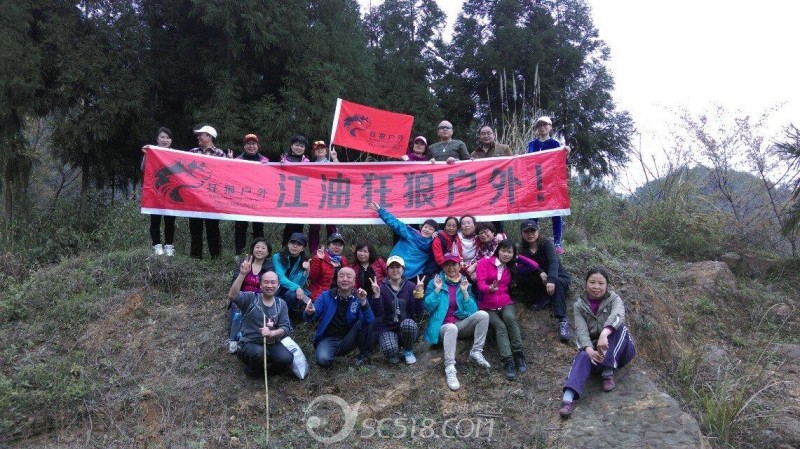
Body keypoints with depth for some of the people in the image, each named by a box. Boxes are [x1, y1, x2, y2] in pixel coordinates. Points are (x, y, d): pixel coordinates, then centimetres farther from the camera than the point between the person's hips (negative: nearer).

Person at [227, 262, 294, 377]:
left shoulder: (281, 304, 3)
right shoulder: (251, 298, -7)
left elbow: (286, 328, -6)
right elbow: (233, 296, -29)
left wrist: (271, 333, -27)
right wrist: (242, 274, -41)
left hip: (271, 343, 3)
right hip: (249, 343, -3)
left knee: (287, 359, -25)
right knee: (259, 353, -36)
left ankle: (272, 362, 12)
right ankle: (252, 368, 1)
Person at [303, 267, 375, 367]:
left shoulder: (358, 298, -5)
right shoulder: (326, 296, -4)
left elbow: (370, 321, -19)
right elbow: (309, 318, -10)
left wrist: (363, 301, -35)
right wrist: (309, 313, -35)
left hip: (347, 340, 1)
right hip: (328, 339, -1)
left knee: (364, 322, -23)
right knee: (323, 360, -32)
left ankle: (364, 355, -2)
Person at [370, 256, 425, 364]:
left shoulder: (410, 286, -1)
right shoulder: (382, 287, -2)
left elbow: (418, 313, -10)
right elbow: (377, 314, -12)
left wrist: (419, 293, -21)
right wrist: (376, 295, -24)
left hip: (408, 327, 1)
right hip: (388, 328, -1)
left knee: (407, 323, -35)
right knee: (390, 349, -34)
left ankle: (408, 351, -5)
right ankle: (393, 353, 6)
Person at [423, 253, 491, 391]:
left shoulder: (465, 283, 8)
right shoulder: (435, 282, 1)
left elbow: (472, 311, -2)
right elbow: (427, 307, -9)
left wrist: (465, 292, -12)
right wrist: (437, 289, -17)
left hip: (461, 324, 4)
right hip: (443, 326, -3)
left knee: (482, 314, -20)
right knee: (452, 328, -39)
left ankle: (476, 352, -17)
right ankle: (450, 368, -45)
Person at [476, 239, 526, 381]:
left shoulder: (511, 267, 16)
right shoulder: (484, 262, 0)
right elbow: (480, 284, -14)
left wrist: (517, 258, 10)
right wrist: (490, 288, -35)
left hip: (506, 303, 3)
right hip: (487, 307, -3)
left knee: (509, 317, -31)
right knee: (500, 326, -29)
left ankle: (519, 356, -28)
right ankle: (508, 363, -38)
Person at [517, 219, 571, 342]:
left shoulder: (546, 243, -12)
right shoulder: (523, 249, 0)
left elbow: (554, 262, -29)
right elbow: (521, 270, -13)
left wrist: (551, 280, -47)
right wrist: (539, 271, -32)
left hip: (559, 278, -3)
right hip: (540, 281, 4)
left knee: (556, 283, -40)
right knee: (521, 280, -23)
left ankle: (562, 320, -49)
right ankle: (545, 298, -13)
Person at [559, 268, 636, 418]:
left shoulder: (614, 299, -7)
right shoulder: (579, 305, -1)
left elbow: (617, 315, -31)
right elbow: (581, 330, -15)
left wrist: (604, 334, -53)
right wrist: (590, 350, -38)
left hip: (619, 351, 0)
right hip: (593, 347, 1)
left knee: (619, 327, -28)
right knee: (583, 356, -33)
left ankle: (608, 373, -28)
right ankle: (568, 398, -55)